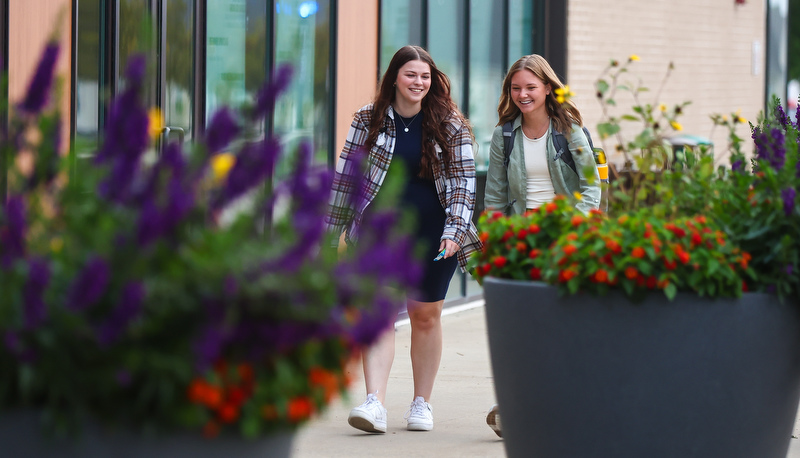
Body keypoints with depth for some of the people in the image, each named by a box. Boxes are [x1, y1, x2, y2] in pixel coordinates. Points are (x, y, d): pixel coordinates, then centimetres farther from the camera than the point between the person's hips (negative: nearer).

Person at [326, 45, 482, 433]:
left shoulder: (450, 124, 1)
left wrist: (455, 230, -15)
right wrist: (330, 231, 7)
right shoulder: (369, 119, 2)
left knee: (426, 315, 8)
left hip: (432, 232, 0)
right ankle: (374, 403, -20)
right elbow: (345, 174, 7)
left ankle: (421, 402, 20)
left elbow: (463, 179, -2)